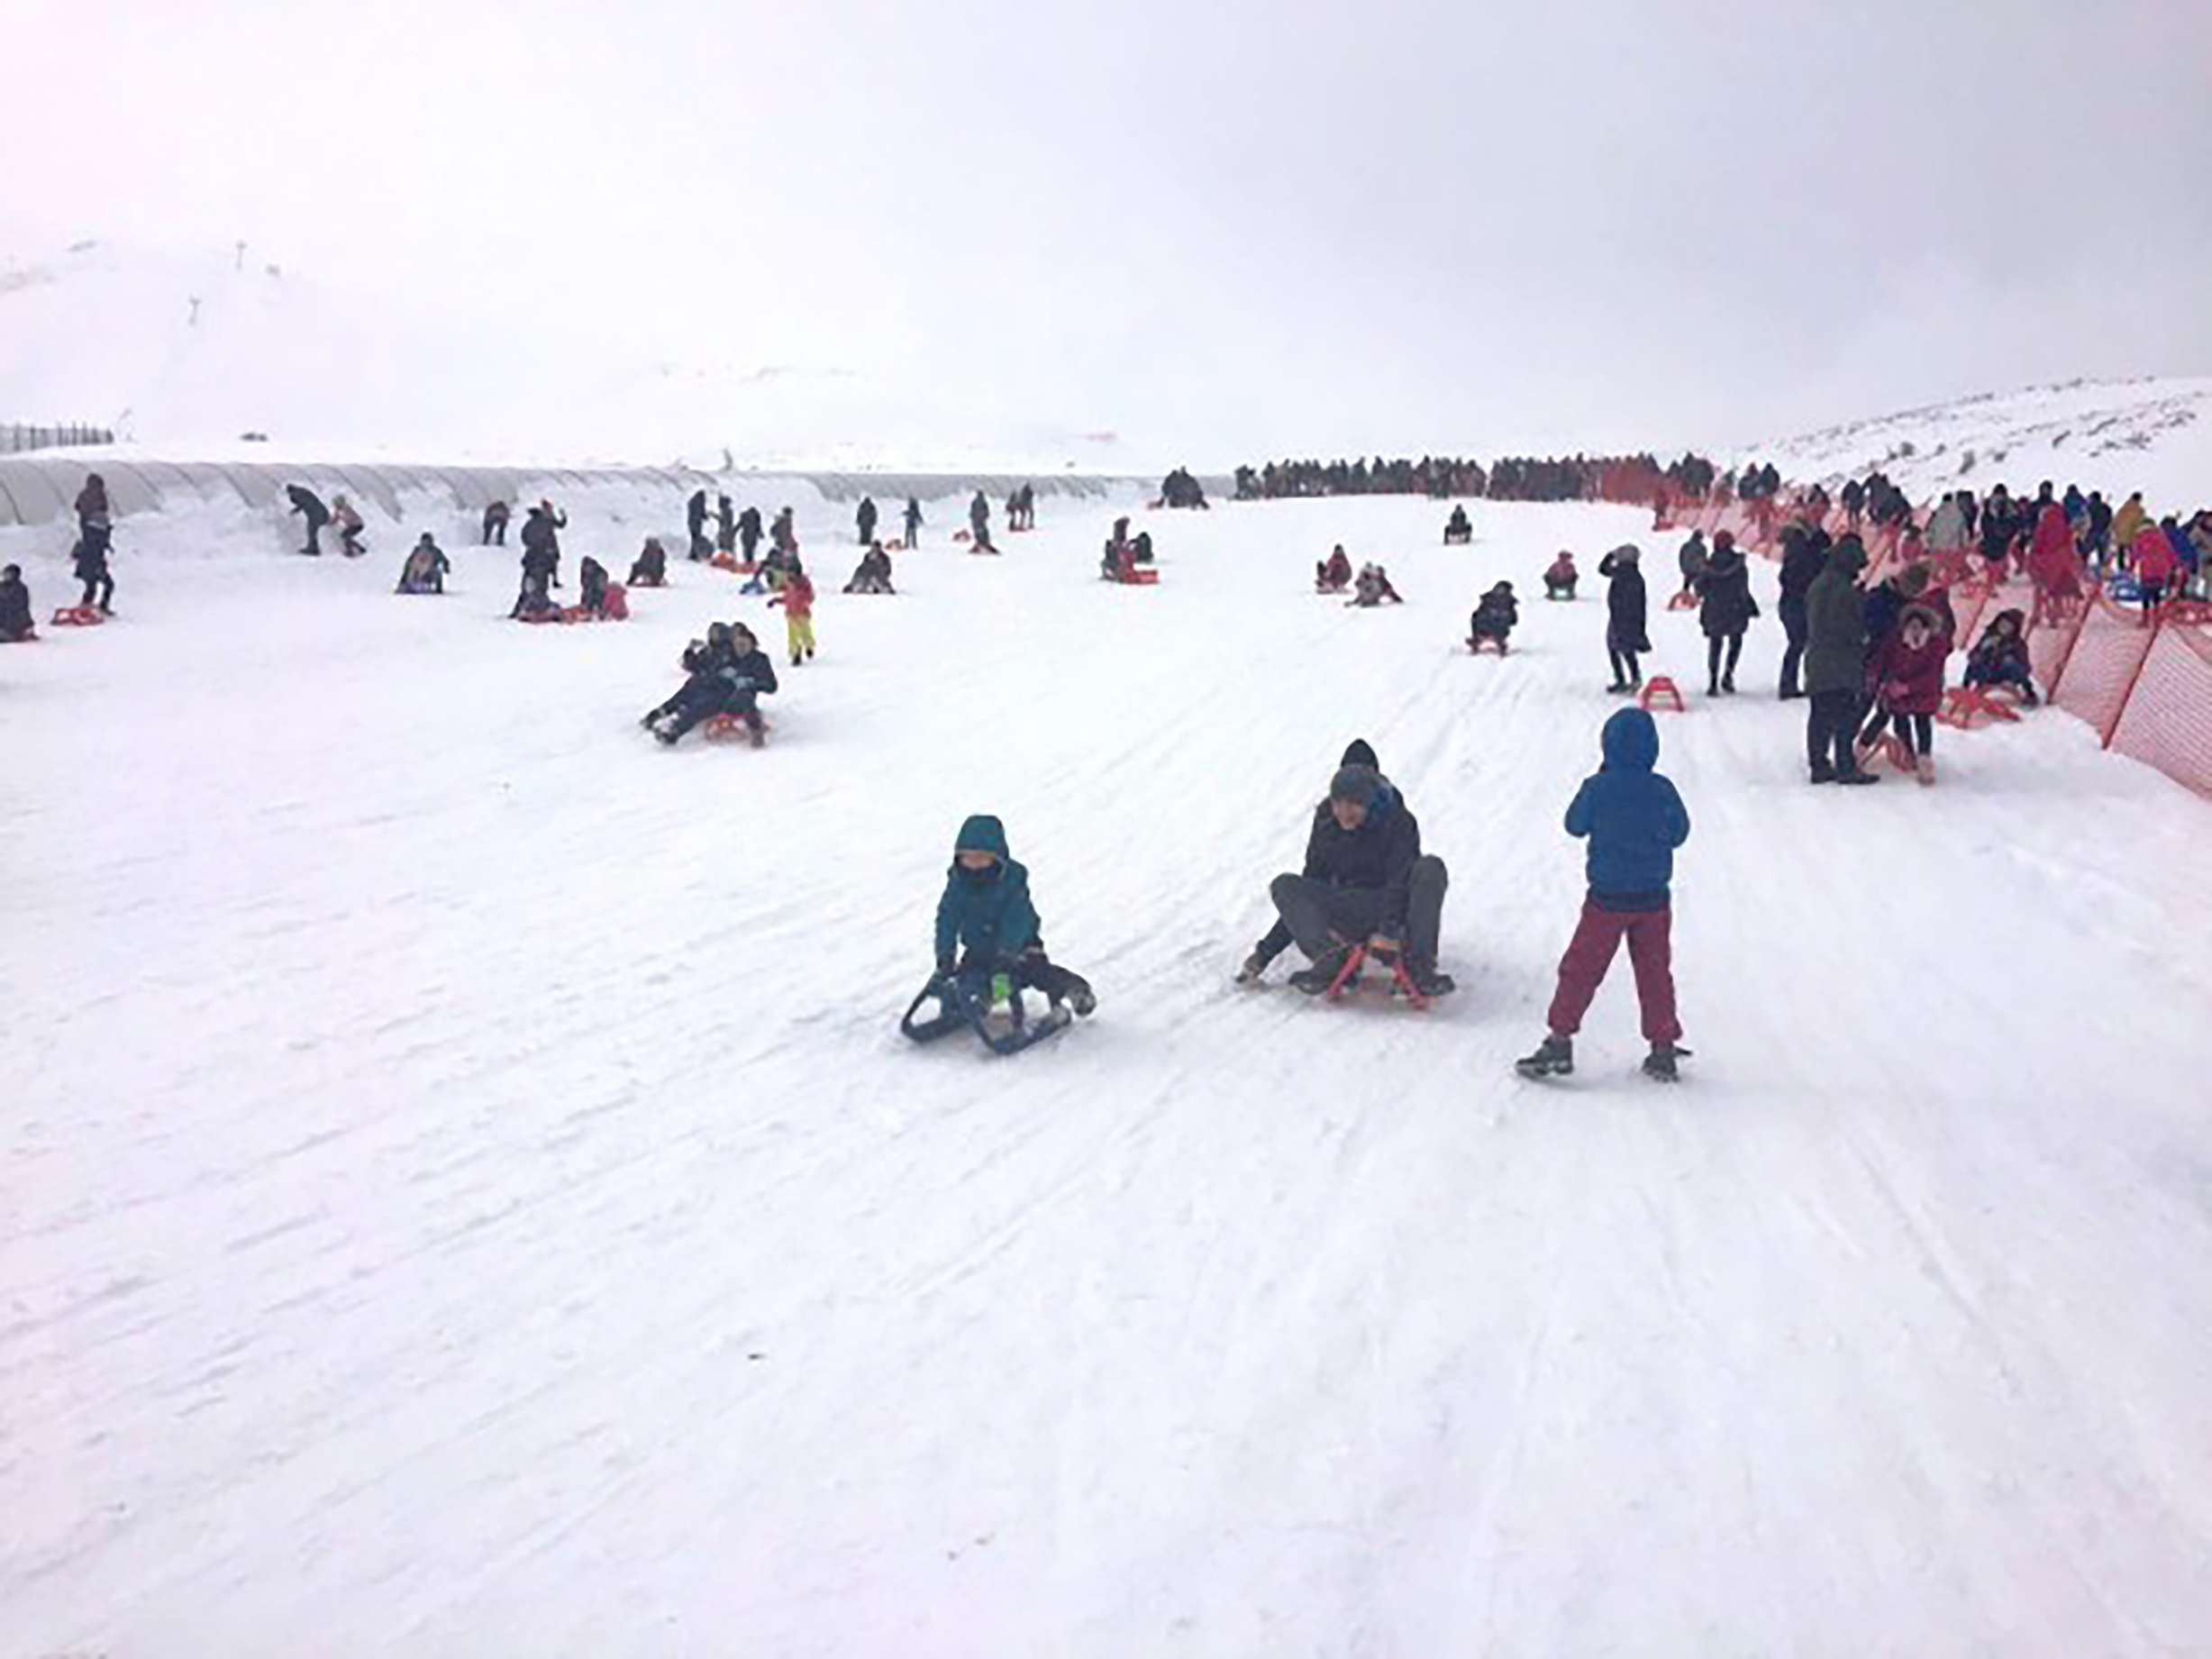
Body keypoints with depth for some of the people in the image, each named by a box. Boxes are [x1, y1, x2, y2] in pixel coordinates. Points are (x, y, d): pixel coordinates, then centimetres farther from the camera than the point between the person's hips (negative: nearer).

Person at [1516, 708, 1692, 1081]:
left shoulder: (1597, 788, -11)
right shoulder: (1662, 789, -6)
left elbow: (1575, 825, 4)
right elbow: (1679, 834, 6)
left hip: (1607, 898, -2)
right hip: (1653, 897, 2)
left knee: (1581, 969, 5)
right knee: (1655, 971, 12)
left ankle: (1559, 1040, 3)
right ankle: (1663, 1049, 16)